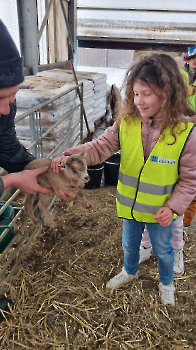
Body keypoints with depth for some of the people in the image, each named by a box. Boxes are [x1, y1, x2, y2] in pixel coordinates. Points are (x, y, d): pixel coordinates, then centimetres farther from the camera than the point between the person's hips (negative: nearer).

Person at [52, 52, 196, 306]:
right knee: (129, 245, 27)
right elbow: (101, 146, -16)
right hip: (129, 205, 3)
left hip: (160, 211, -2)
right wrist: (70, 156, -32)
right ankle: (130, 271, 60)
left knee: (162, 250, 23)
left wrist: (173, 207, -19)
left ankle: (166, 283, 55)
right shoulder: (126, 123, -14)